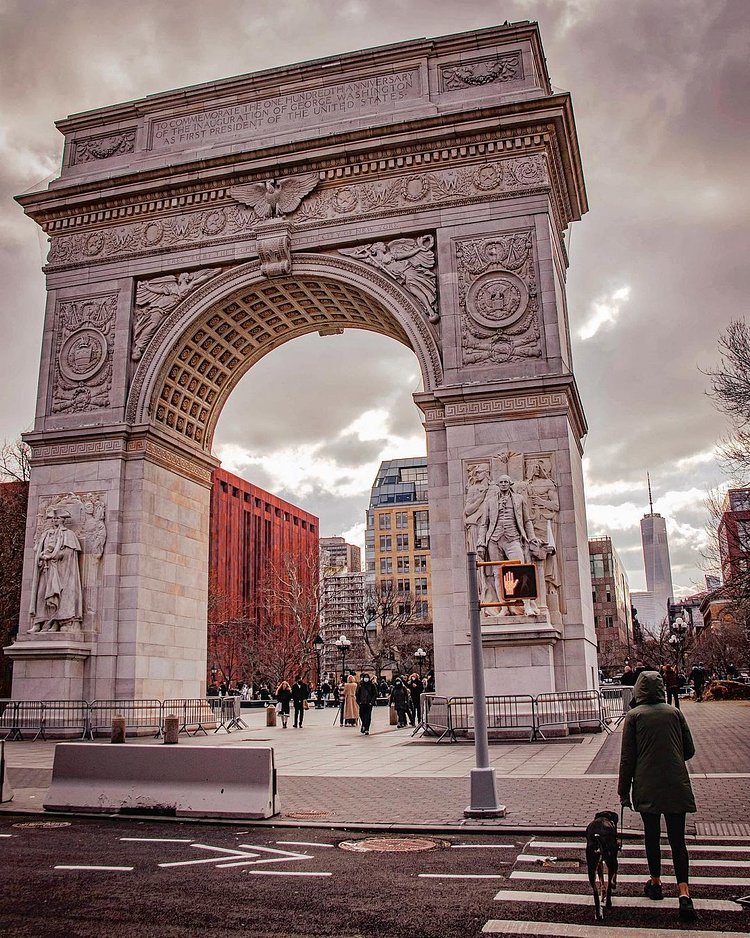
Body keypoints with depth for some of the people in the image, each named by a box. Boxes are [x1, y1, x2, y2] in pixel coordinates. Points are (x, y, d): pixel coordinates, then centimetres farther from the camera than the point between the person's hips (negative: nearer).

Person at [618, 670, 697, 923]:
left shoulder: (634, 716, -2)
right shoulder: (674, 713, 3)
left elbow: (627, 757, -3)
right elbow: (689, 750, 7)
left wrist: (624, 790, 5)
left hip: (647, 787, -1)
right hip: (676, 786, 1)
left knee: (652, 835, 15)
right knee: (677, 838, 4)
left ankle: (655, 883, 27)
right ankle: (683, 891, -8)